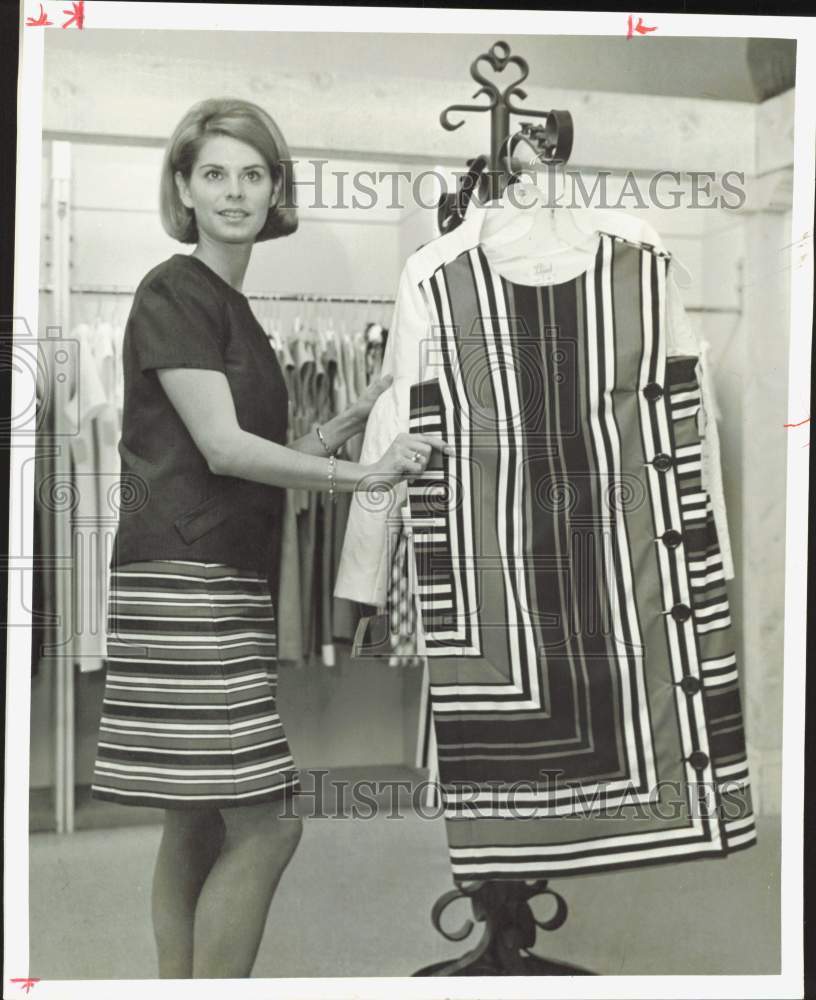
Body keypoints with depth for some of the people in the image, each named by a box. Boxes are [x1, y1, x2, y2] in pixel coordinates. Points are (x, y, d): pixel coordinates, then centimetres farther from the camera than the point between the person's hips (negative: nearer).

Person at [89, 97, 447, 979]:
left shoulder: (237, 310, 20)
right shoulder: (173, 293, -6)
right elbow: (220, 446, -14)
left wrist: (351, 422, 7)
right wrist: (363, 474, -14)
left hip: (230, 587, 9)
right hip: (184, 584, -9)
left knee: (198, 824, 11)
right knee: (266, 821, -8)